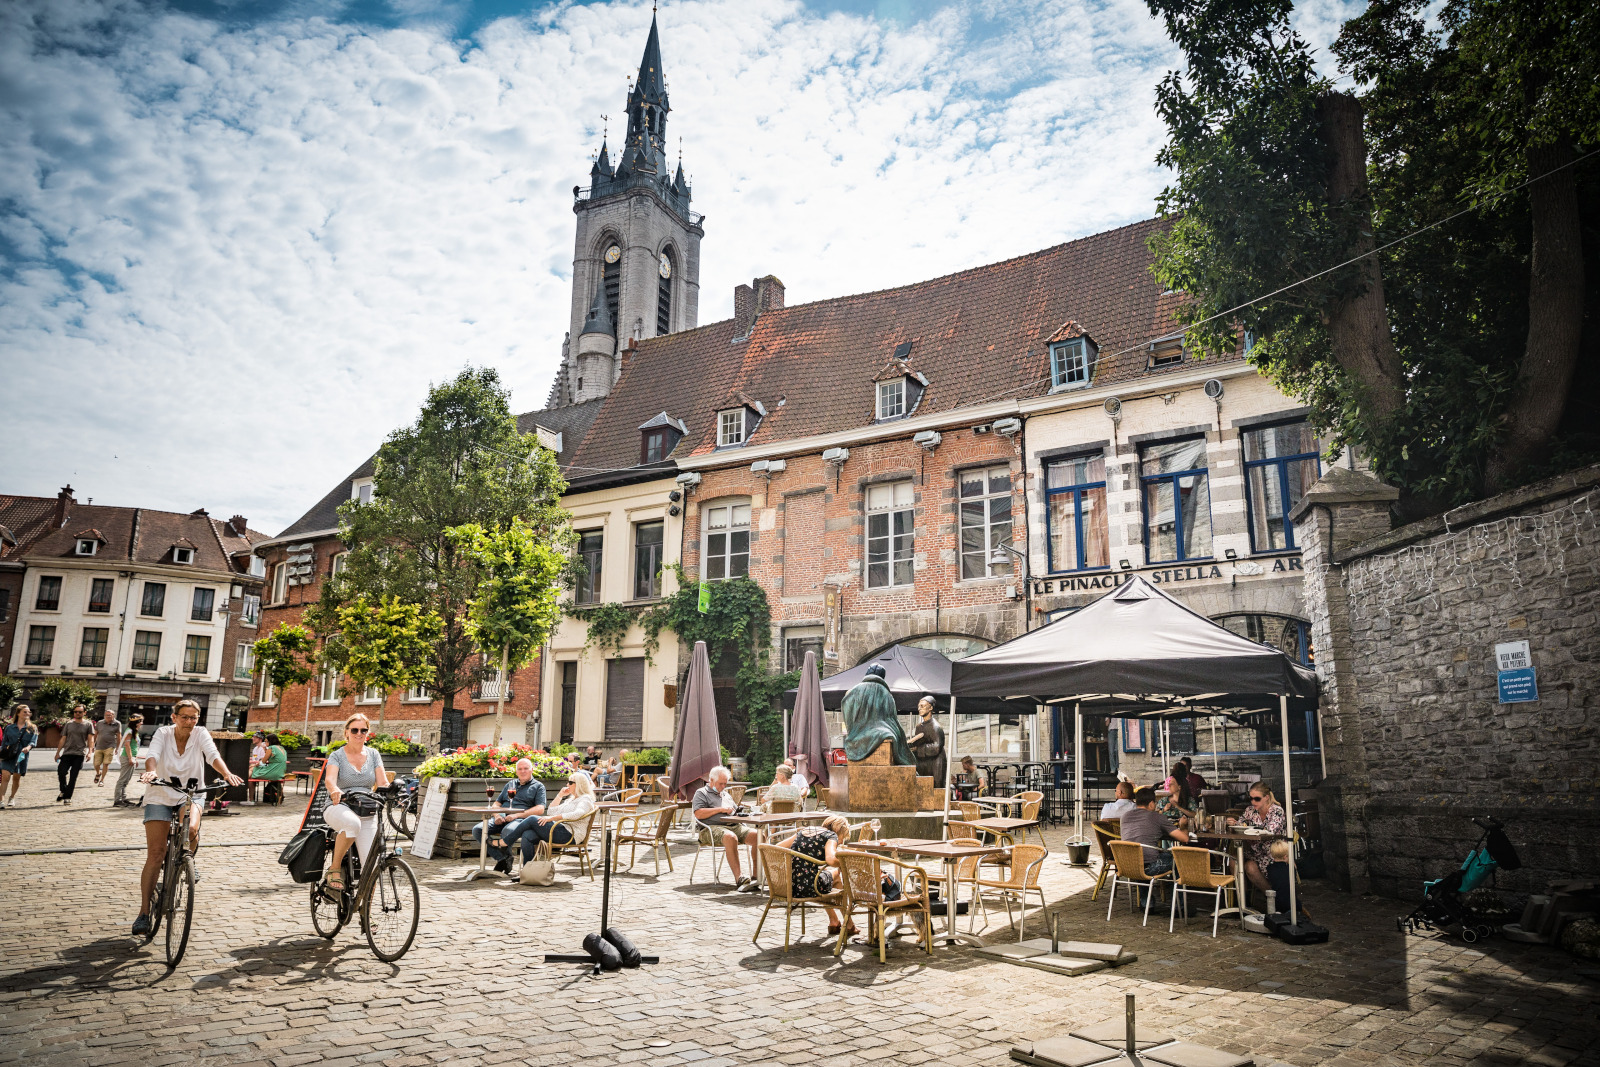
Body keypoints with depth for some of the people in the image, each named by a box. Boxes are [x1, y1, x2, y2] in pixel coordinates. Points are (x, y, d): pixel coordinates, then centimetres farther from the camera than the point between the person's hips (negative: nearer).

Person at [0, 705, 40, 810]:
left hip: (22, 756, 1)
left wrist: (28, 747, -23)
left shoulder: (32, 728, 8)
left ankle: (12, 797, 30)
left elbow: (33, 741, -3)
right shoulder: (9, 727, 9)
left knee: (16, 778, 9)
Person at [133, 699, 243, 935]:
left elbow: (212, 754, -24)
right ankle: (144, 912, -2)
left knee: (191, 830, -31)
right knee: (155, 853, -8)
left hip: (190, 796, 0)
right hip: (160, 796, 0)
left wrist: (227, 774, -43)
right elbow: (152, 754, -25)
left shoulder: (200, 733, -8)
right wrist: (150, 771, -48)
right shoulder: (163, 733, -8)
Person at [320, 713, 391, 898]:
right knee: (352, 822, -40)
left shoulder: (373, 754, 9)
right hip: (339, 808, -3)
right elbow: (330, 778, -19)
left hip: (367, 814, 3)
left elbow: (382, 783, -1)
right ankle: (335, 868, -18)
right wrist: (335, 791, -43)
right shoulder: (337, 755, 0)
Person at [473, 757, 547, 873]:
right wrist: (497, 816, 0)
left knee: (508, 831, -39)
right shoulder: (510, 784, 29)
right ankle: (504, 858, -16)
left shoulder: (538, 786, 11)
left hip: (521, 820, -6)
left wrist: (517, 815, -14)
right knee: (477, 830, -19)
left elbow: (540, 809, -4)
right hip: (502, 819, 6)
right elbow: (497, 803, 25)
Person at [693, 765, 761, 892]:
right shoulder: (701, 793, 8)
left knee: (757, 835, -20)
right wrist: (720, 809, -8)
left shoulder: (725, 794, 31)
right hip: (712, 828, -6)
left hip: (734, 825, 7)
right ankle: (739, 879, -41)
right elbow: (699, 814, -8)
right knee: (730, 837, -39)